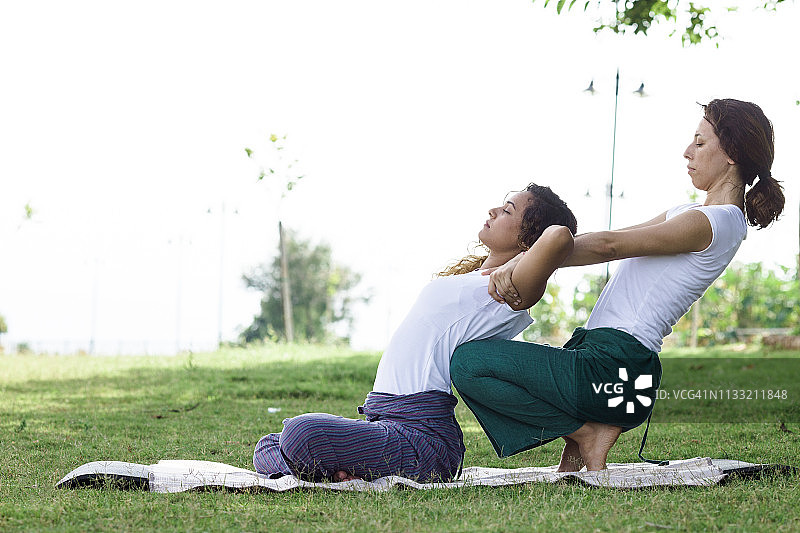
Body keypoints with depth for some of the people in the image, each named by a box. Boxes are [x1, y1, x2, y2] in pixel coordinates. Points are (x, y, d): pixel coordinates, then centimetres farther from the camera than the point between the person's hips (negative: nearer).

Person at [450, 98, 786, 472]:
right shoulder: (694, 215, 19)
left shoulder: (709, 223, -12)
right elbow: (608, 242, 15)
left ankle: (588, 434, -7)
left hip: (615, 367, -11)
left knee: (468, 362, -17)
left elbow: (607, 247, -16)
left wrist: (526, 262, -14)